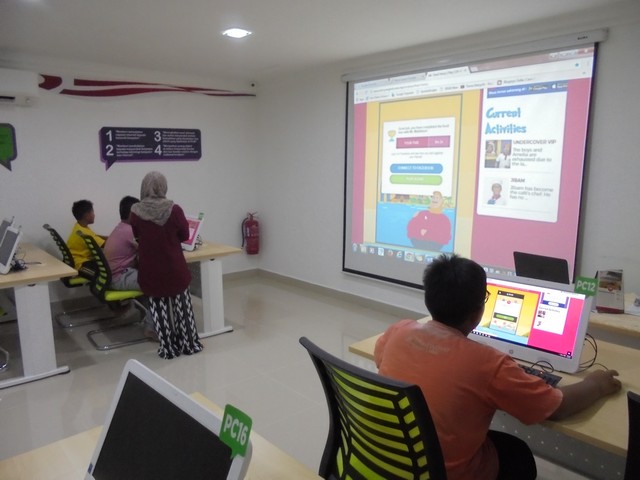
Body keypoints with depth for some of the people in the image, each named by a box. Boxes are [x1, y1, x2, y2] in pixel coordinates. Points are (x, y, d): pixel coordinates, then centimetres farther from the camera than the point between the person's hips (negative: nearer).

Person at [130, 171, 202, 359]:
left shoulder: (136, 212, -10)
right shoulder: (174, 209, -13)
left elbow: (137, 236, 8)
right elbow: (184, 235, 1)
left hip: (150, 271, 0)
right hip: (175, 268, 0)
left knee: (160, 308, 13)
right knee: (182, 305, 16)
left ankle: (169, 348, 22)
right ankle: (190, 344, 25)